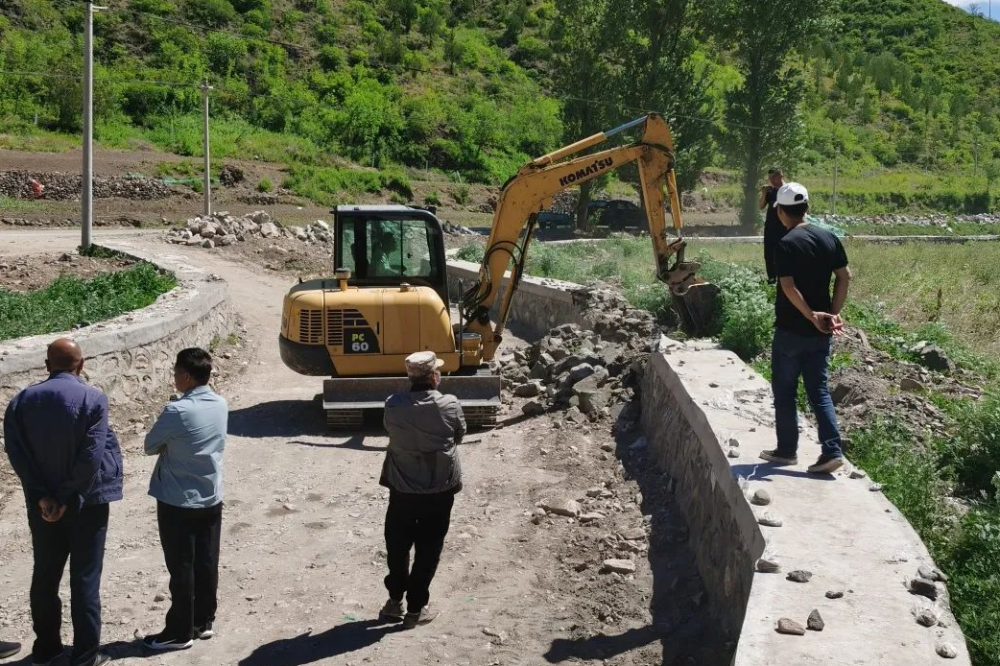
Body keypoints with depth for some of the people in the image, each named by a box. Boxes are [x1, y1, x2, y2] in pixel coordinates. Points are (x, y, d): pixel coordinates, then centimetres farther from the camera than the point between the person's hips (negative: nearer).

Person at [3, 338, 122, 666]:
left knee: (45, 576, 16)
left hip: (43, 504, 4)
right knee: (85, 579, 4)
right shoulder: (93, 399, -12)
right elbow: (92, 456, -18)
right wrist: (69, 497, -12)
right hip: (86, 503, -3)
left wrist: (43, 494, -7)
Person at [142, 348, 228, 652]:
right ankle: (204, 622, 25)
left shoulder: (177, 411, -22)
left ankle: (180, 632, 12)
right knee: (207, 564, 14)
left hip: (178, 502, -6)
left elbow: (150, 446, -8)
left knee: (182, 569, 3)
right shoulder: (221, 405, 0)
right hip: (211, 499, 7)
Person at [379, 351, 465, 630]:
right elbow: (459, 435, 1)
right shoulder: (449, 405, -15)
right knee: (428, 550, 10)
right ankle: (415, 609, 16)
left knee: (397, 545, 19)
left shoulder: (393, 405, -11)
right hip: (439, 490, -1)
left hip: (402, 489, 1)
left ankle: (395, 599, 27)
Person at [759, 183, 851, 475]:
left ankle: (787, 450, 18)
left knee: (784, 392, 9)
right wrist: (834, 313, 4)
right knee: (819, 391, 10)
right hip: (820, 332, 5)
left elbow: (789, 287, -22)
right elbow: (844, 277, 4)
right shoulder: (829, 238, 4)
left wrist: (812, 315, -17)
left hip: (790, 330, -5)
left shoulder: (786, 245, -14)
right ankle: (832, 451, 1)